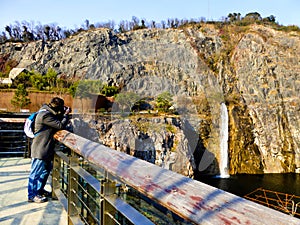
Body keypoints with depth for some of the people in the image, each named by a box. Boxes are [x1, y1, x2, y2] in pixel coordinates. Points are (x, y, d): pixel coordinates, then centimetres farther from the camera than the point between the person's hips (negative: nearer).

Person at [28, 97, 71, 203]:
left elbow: (57, 120, 20)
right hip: (40, 149, -11)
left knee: (46, 170, 20)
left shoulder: (48, 112, 9)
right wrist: (66, 114, -10)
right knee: (36, 172, 1)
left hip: (45, 149, 11)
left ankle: (40, 190, 35)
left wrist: (63, 113, 5)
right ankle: (32, 195, 12)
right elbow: (60, 125, -23)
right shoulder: (45, 115, -23)